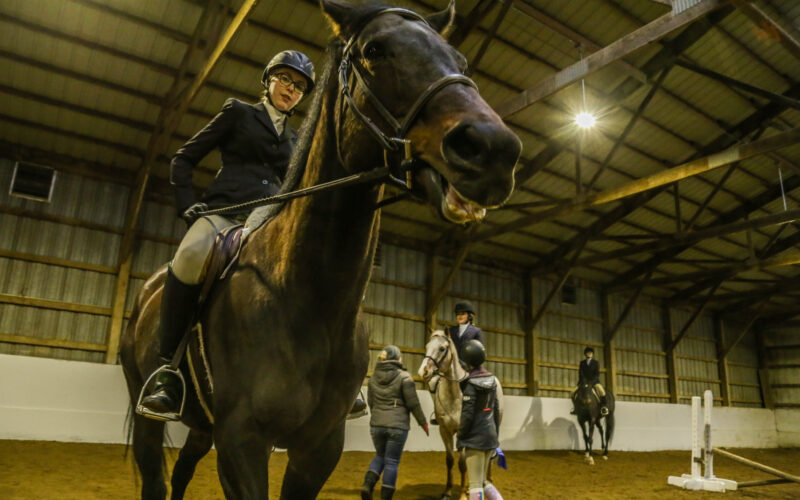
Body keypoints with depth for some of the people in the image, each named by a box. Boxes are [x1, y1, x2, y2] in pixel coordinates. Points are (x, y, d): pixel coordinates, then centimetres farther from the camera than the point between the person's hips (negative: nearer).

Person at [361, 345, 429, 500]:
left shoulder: (373, 377, 4)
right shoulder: (404, 377, -11)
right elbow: (413, 403, -8)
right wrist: (423, 422, 4)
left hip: (376, 425, 4)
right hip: (398, 425, -4)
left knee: (380, 456, 22)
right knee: (391, 462, 6)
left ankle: (368, 484, 2)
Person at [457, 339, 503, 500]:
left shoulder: (470, 384, -14)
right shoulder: (492, 381, 6)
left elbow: (467, 415, -16)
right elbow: (497, 411, 12)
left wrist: (459, 438, -5)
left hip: (475, 438, -7)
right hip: (490, 436, 7)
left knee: (475, 484, 2)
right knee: (483, 481, 20)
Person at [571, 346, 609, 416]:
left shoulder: (595, 362, 3)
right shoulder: (582, 363, 9)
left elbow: (597, 374, -7)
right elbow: (580, 373, -1)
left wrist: (591, 381, -21)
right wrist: (583, 381, -18)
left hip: (594, 381, -2)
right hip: (584, 382, 3)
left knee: (602, 391, -35)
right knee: (573, 393, -14)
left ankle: (604, 407, -18)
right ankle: (576, 408, 6)